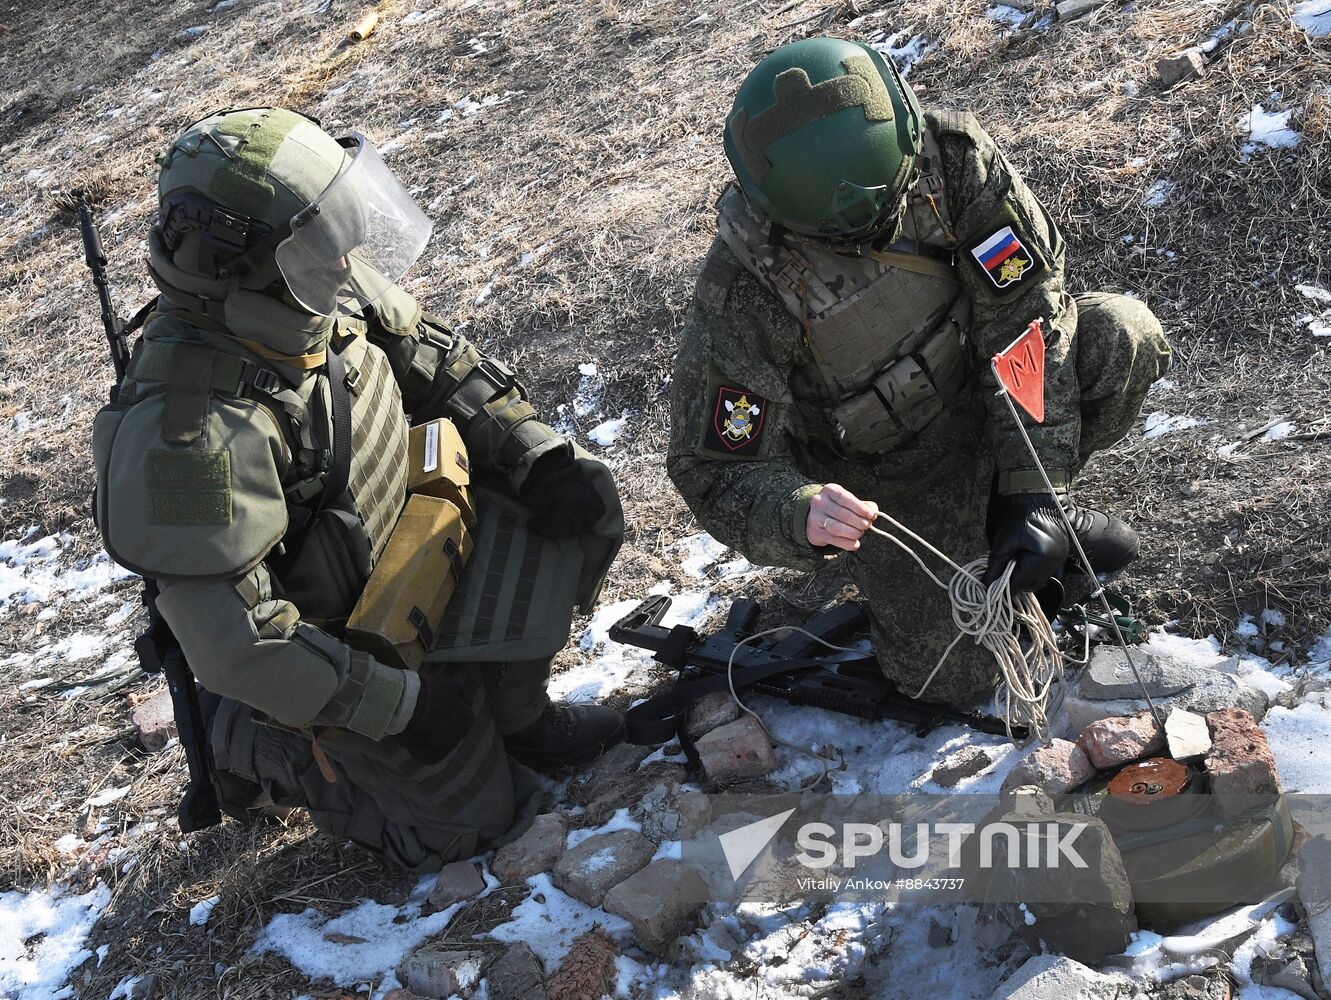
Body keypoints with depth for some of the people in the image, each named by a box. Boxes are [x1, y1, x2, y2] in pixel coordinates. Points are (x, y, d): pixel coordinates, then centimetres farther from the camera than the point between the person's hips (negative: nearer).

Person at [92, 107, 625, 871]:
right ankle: (260, 749, 18)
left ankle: (512, 713, 14)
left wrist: (539, 458, -11)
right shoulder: (193, 434, -38)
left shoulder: (316, 293, -16)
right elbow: (233, 637, -34)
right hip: (338, 639, -7)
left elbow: (439, 362, 1)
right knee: (470, 820, 3)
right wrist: (396, 705, -26)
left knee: (585, 505, -2)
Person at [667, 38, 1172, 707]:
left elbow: (1024, 309, -22)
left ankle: (1018, 505, 3)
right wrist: (800, 514, -49)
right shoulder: (744, 287, -31)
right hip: (882, 480, -3)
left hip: (980, 393, 4)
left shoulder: (948, 154, -23)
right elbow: (715, 467, -26)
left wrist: (1031, 495, -28)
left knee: (1122, 334, -22)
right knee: (955, 674, -13)